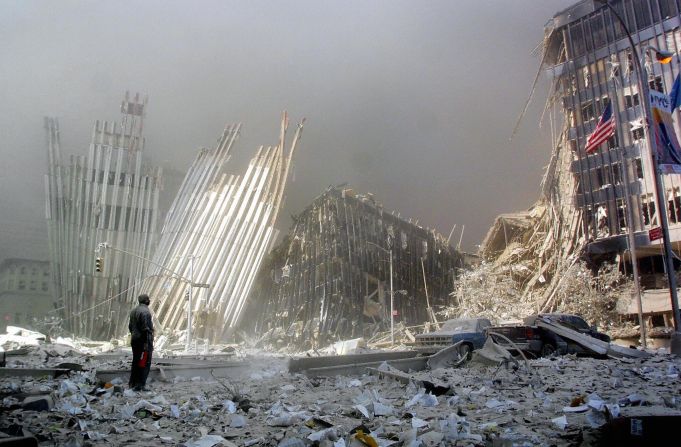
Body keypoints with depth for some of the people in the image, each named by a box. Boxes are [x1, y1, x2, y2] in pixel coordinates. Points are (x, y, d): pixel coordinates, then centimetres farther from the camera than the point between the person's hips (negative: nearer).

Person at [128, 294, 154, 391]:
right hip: (143, 340, -9)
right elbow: (145, 328, -21)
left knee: (136, 361, 17)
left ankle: (132, 383, 24)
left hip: (134, 340, 9)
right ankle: (140, 385, -6)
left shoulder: (133, 311, 13)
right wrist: (147, 342, -19)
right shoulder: (145, 311, -17)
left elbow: (130, 326, 17)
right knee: (145, 363, -4)